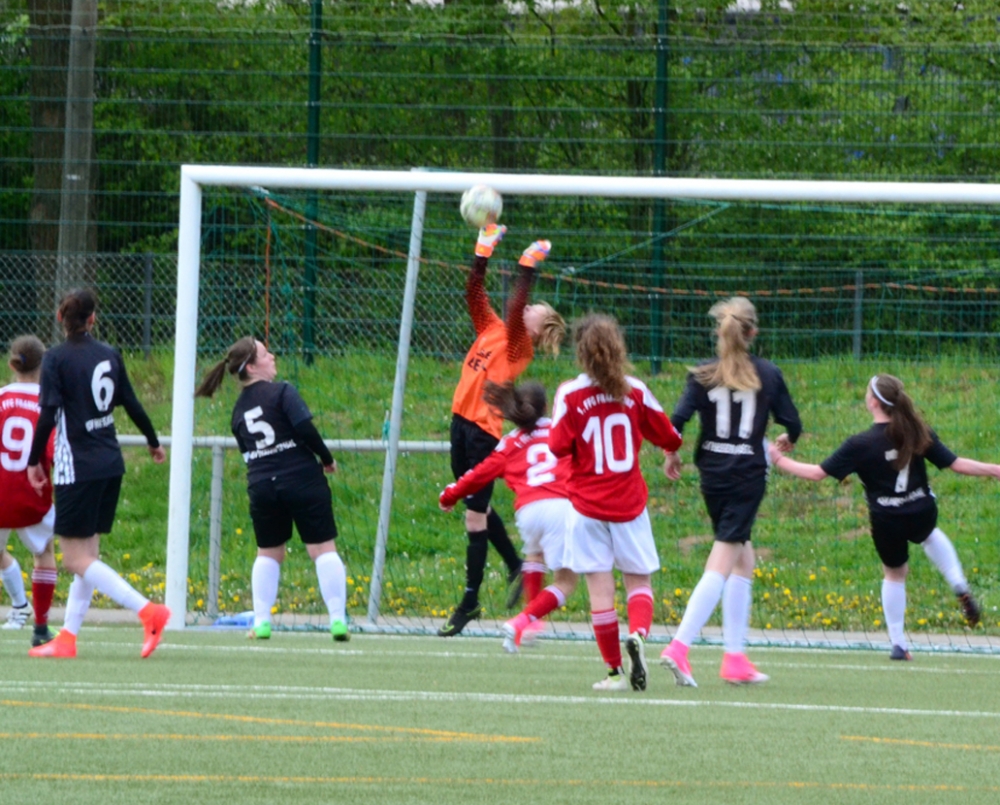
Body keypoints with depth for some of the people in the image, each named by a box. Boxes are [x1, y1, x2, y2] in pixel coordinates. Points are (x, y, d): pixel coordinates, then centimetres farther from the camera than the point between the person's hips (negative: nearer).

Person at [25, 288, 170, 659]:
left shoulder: (56, 359, -10)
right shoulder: (109, 355, 6)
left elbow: (48, 415, -17)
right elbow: (132, 404, 14)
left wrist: (34, 460, -8)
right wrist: (154, 443, 29)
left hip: (78, 468, -7)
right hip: (110, 465, 7)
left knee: (77, 559, -6)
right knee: (87, 553, 12)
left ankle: (148, 611, -17)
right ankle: (67, 638, 12)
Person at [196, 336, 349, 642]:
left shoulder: (239, 409, 12)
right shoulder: (281, 392, -8)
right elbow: (305, 429, -16)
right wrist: (327, 459, -3)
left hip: (261, 487, 5)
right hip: (302, 480, -5)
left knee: (268, 553, 19)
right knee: (323, 548, 1)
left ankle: (261, 621, 13)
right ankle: (338, 619, -5)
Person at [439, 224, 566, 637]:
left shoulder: (519, 348, -8)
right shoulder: (491, 330, 11)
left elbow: (515, 308, -23)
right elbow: (474, 294, 12)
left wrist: (527, 269, -21)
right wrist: (483, 253, 6)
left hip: (485, 430, -8)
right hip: (462, 421, 8)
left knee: (475, 515, -5)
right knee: (478, 508, 20)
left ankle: (470, 602, 0)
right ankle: (516, 568, 37)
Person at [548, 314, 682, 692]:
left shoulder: (571, 394, -8)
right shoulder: (635, 391, -1)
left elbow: (559, 445, -10)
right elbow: (668, 437, 6)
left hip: (588, 505, -2)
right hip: (629, 503, 2)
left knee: (600, 587, 1)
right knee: (639, 580, 10)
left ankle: (615, 670, -1)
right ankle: (638, 634, -20)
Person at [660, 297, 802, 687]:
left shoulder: (703, 375, -2)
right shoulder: (768, 374, -2)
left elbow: (677, 420, -11)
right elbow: (792, 423, 2)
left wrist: (671, 456, 6)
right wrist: (787, 440, 25)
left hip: (712, 474, 3)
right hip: (748, 475, -3)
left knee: (743, 559, 17)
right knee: (722, 564, -6)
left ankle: (735, 657, 13)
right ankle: (679, 647, -22)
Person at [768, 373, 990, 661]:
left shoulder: (861, 445, -17)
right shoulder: (919, 433, -10)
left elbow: (818, 473, -13)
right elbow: (955, 464, -6)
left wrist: (780, 461, -1)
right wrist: (992, 470, 6)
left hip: (887, 522, -2)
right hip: (922, 515, 2)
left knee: (894, 574, 21)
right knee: (931, 536, 38)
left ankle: (898, 643, 26)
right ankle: (960, 587, 21)